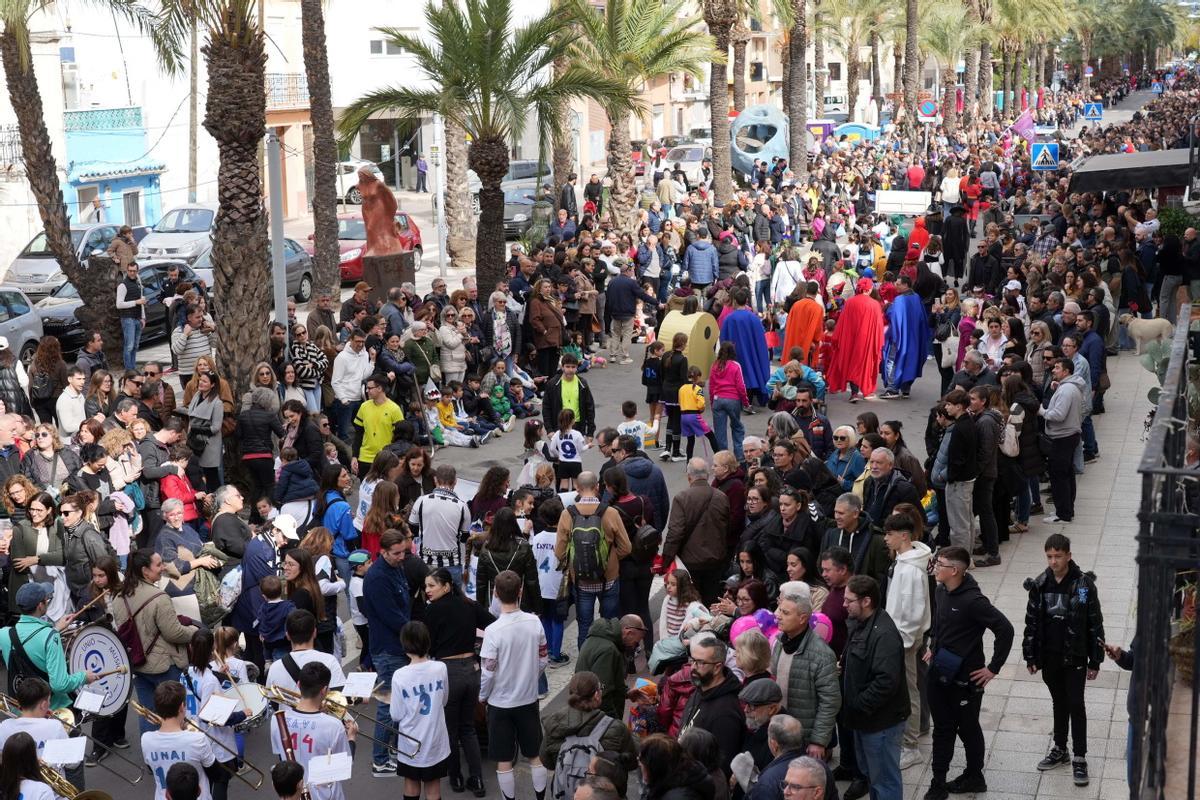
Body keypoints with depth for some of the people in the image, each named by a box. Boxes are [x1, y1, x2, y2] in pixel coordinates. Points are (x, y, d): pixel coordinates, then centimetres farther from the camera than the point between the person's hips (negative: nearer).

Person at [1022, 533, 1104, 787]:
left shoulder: (1084, 584, -12)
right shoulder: (1039, 585, -2)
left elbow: (1095, 624, -8)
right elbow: (1031, 622, 5)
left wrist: (1095, 661, -7)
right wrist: (1030, 657, 6)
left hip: (1075, 658, -3)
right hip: (1049, 657, 3)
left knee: (1076, 705, 1)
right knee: (1059, 703, 17)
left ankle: (1079, 757, 11)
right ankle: (1060, 749, 30)